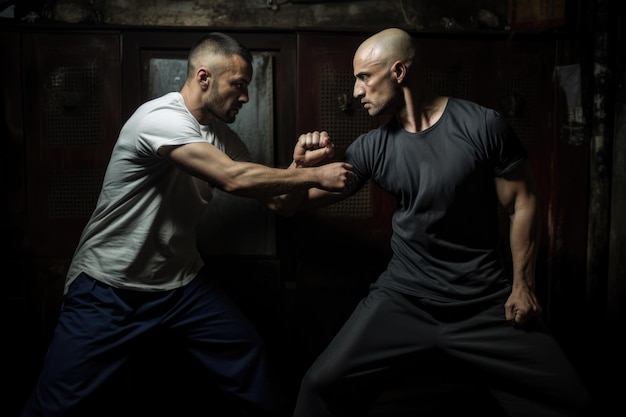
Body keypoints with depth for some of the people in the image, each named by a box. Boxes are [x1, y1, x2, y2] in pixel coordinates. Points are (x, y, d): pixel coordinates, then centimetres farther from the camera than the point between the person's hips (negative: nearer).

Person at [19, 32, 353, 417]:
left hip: (182, 281, 7)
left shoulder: (223, 136, 4)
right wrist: (315, 176, -23)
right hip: (109, 288, -6)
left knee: (252, 363, 4)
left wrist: (298, 165, -12)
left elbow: (273, 197, 6)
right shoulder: (160, 118, -21)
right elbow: (235, 179, -31)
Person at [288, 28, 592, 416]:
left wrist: (522, 285, -4)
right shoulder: (372, 147, 1)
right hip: (403, 298, 2)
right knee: (321, 386, -11)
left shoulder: (483, 125, -8)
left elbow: (522, 202, -2)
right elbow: (295, 203, 7)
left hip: (488, 301, -1)